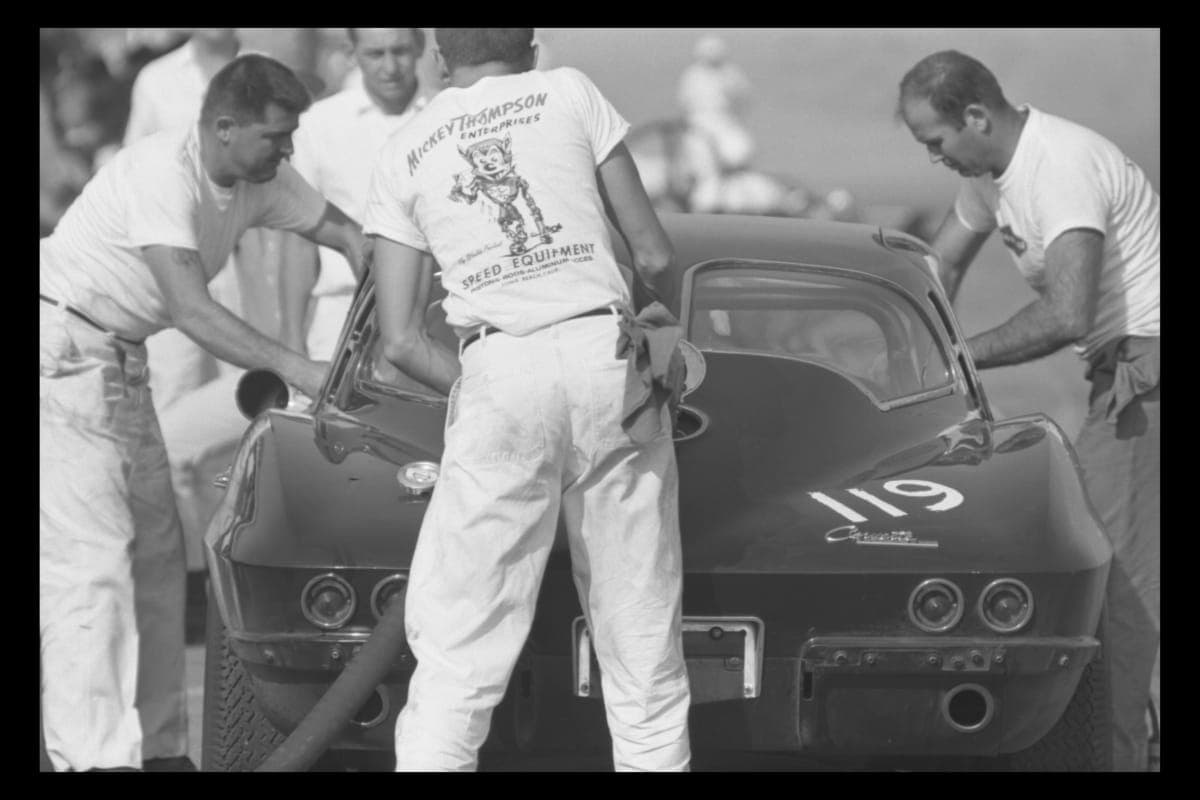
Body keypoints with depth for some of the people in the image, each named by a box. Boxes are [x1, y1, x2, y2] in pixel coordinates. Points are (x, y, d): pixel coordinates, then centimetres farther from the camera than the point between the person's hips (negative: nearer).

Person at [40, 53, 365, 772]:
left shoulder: (262, 183, 1)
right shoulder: (164, 174, -26)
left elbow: (344, 233, 14)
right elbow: (192, 310, -33)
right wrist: (295, 369, -36)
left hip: (120, 360, 10)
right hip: (64, 352, -10)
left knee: (156, 552, 9)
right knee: (91, 558, -15)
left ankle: (158, 747, 12)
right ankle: (95, 755, -19)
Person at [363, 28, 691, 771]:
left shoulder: (403, 153, 17)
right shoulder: (570, 93, 14)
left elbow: (401, 340, 11)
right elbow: (655, 257, 14)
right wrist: (662, 327, 33)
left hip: (500, 374, 0)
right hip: (605, 352, 0)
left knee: (459, 653, 2)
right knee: (644, 641, 6)